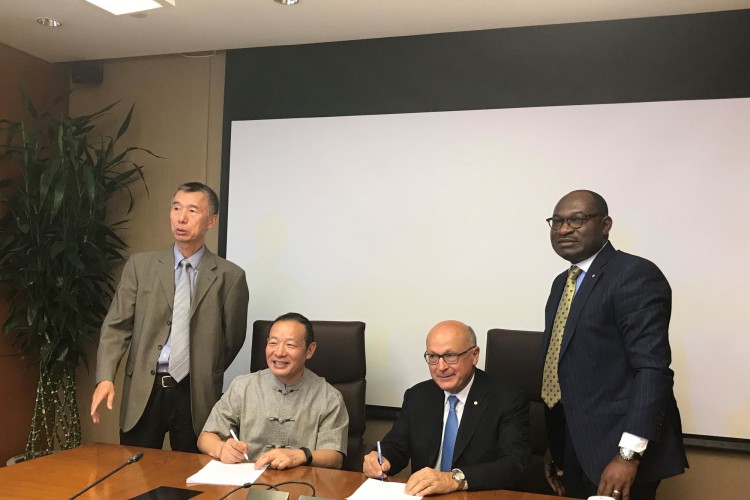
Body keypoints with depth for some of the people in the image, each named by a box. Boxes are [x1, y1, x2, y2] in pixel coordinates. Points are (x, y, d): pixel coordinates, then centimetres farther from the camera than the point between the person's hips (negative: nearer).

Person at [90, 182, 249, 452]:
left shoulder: (230, 276, -2)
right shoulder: (140, 265, 3)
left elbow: (233, 339, 5)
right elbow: (117, 326, -1)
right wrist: (105, 378, -13)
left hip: (196, 396, -1)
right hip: (143, 392, 1)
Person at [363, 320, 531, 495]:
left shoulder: (509, 401, -9)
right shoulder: (417, 397, 5)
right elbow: (396, 445, 8)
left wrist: (455, 479, -31)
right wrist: (380, 460, -15)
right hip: (424, 494, 4)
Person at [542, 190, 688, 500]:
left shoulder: (636, 274, -12)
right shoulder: (563, 283, 12)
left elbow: (652, 368, -20)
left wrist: (628, 454, -25)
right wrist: (554, 449, 13)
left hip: (614, 451, -7)